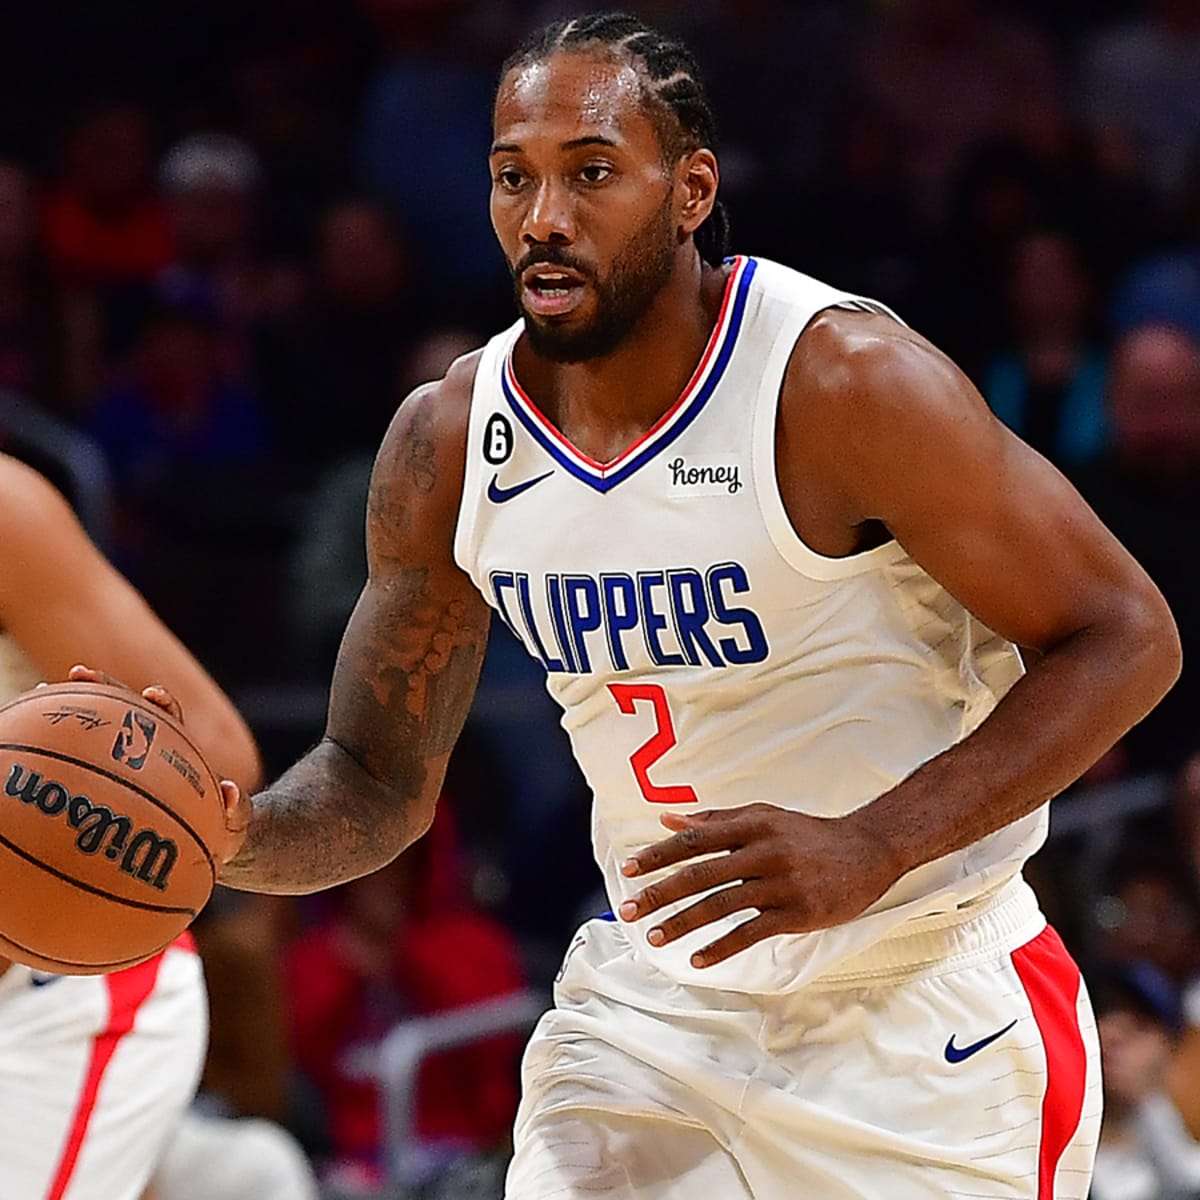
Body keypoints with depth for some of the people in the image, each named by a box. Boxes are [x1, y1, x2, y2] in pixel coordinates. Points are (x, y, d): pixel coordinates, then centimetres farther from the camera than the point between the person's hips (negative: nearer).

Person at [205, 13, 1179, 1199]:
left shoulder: (847, 382, -20)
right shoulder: (446, 443, -4)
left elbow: (1125, 637, -17)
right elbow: (379, 781, 5)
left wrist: (873, 848, -28)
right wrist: (240, 838, -19)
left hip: (920, 1008, -4)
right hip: (654, 999, 4)